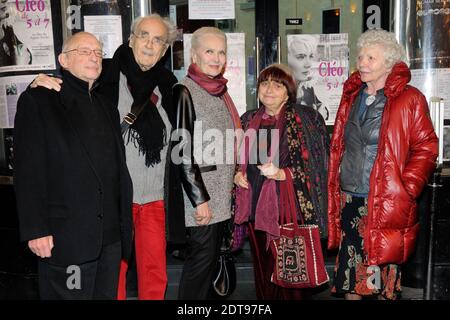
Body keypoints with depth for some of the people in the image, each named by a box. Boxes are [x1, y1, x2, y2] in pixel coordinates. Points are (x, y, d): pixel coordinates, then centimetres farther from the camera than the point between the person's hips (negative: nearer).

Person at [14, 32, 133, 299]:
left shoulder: (107, 106, 17)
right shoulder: (38, 100, -2)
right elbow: (28, 170, -9)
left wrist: (125, 224, 12)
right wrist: (35, 230, -14)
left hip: (111, 236, 6)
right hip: (66, 237, -6)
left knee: (107, 294, 14)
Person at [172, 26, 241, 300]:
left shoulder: (220, 90, 12)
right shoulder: (185, 92, -11)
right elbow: (183, 151, -16)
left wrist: (235, 176, 16)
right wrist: (199, 199, -17)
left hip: (221, 192, 8)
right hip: (200, 192, -7)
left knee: (211, 256, 14)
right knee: (202, 256, -1)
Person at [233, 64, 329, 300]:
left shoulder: (305, 118, -2)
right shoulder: (248, 120, 12)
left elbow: (315, 165, -7)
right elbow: (238, 160, 23)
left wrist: (282, 173, -20)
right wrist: (237, 174, 3)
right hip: (255, 209, 5)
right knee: (263, 276, 15)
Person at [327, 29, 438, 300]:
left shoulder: (409, 99, -5)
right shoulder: (352, 96, 12)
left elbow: (426, 148, -6)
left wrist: (405, 189, -14)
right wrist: (335, 189, 10)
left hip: (385, 203, -5)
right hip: (349, 199, 5)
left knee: (383, 273, 6)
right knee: (349, 268, 12)